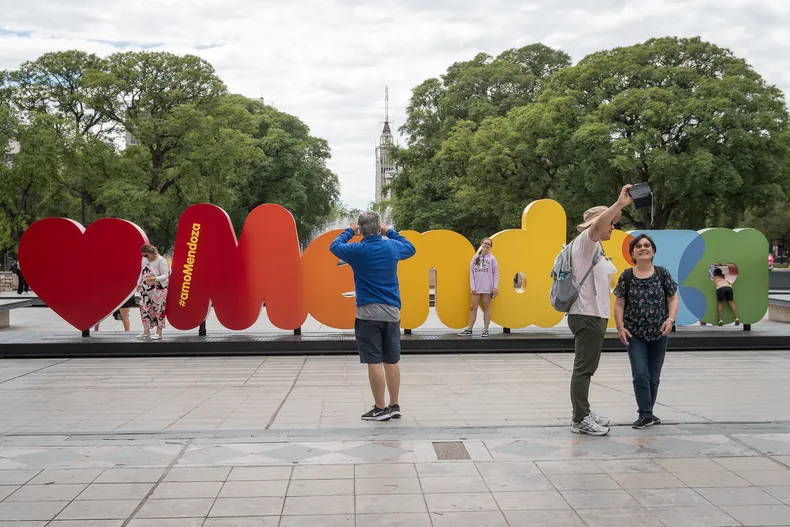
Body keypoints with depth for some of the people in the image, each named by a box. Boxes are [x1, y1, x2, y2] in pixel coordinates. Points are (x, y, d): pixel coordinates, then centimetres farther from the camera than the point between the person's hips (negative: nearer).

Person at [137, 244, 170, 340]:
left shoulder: (161, 260, -15)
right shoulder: (145, 259, 6)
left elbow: (165, 275, -17)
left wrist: (155, 279, -32)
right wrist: (139, 283, 11)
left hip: (158, 289, -7)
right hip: (146, 288, 7)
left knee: (158, 310, -3)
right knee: (144, 308, 5)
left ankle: (159, 332, 6)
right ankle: (146, 331, 14)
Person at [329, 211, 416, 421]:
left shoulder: (357, 250, -7)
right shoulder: (392, 246, 2)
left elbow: (334, 246, 14)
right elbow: (410, 248, 26)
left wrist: (349, 231, 28)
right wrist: (390, 232, 31)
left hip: (368, 313, -4)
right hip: (392, 311, 4)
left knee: (374, 362, -2)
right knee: (392, 361, 8)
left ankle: (380, 409, 0)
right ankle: (394, 406, 15)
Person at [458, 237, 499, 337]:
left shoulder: (492, 258, 2)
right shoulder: (475, 258, 8)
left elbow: (495, 274, 1)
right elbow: (471, 273, 6)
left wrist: (495, 288, -6)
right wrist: (473, 287, -2)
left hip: (487, 288, -2)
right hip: (476, 288, 2)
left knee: (486, 308, 3)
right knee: (473, 308, 3)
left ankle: (485, 330, 6)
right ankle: (469, 329, 6)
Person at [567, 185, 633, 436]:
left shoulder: (595, 249, 20)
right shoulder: (585, 243, -13)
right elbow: (596, 226, -31)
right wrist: (619, 204, -39)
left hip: (594, 315, 10)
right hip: (587, 315, -10)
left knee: (587, 367, 14)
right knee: (584, 368, -8)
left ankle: (583, 414, 20)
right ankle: (580, 420, -6)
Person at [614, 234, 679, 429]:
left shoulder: (662, 273, -1)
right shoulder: (626, 276, -3)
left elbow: (672, 299, 2)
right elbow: (619, 304, 1)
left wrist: (670, 319, -13)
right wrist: (620, 327, -10)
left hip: (659, 334, 1)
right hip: (635, 334, -1)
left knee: (654, 377, 9)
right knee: (640, 374, -10)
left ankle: (646, 413, 22)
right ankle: (646, 415, -1)